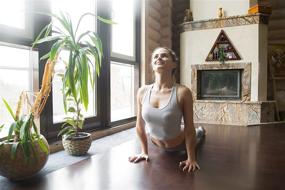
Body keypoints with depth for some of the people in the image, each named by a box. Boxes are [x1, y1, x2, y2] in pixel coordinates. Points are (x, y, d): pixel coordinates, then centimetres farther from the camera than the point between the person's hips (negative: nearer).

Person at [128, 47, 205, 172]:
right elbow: (140, 125, -8)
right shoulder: (142, 92, -20)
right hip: (157, 145, 3)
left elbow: (189, 128, -24)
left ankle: (199, 132, 65)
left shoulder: (182, 92, -32)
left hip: (180, 144, -2)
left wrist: (191, 159, -18)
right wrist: (144, 151, -1)